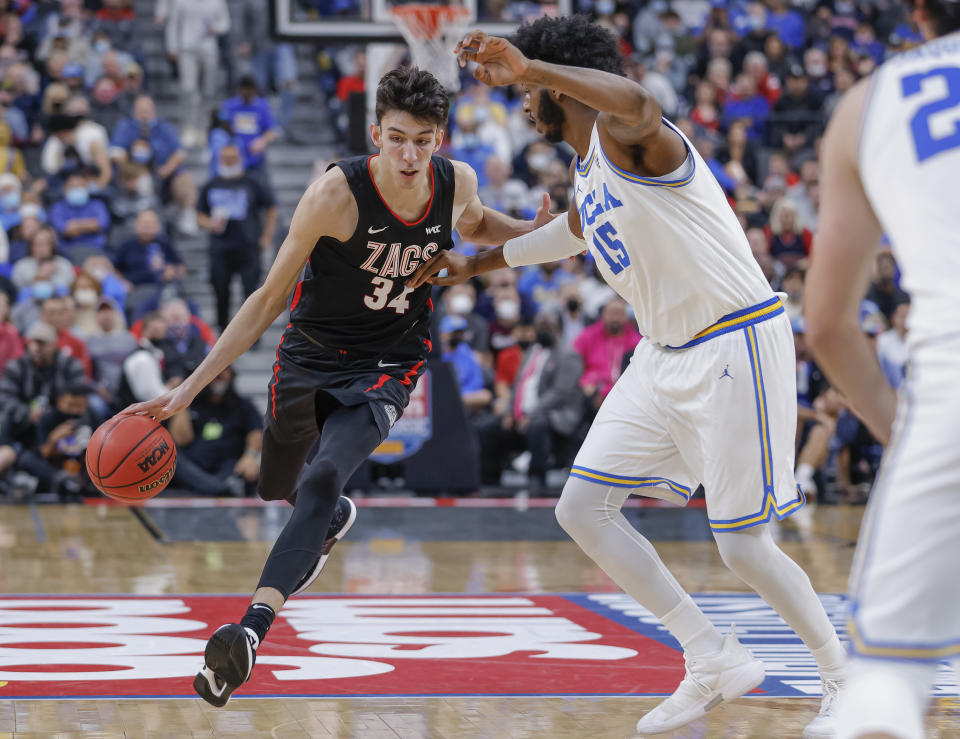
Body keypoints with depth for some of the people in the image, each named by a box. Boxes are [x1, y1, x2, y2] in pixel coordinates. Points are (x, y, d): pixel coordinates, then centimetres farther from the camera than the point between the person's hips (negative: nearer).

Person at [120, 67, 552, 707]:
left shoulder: (457, 183, -13)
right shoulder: (337, 193, -24)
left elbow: (475, 226, 17)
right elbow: (270, 299, -16)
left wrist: (535, 231, -6)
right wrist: (189, 388, -20)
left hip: (387, 367, -1)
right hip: (310, 353, 1)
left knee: (323, 479, -27)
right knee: (276, 488, 23)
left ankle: (251, 631, -39)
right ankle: (331, 519, 62)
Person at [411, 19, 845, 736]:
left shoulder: (626, 136, -16)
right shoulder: (588, 167, 13)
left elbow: (637, 104, -44)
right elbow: (576, 228, 37)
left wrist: (527, 67, -48)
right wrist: (479, 262, 44)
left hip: (736, 346, -10)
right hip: (665, 354, 10)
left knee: (745, 546, -8)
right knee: (583, 507, 3)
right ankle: (715, 661, 9)